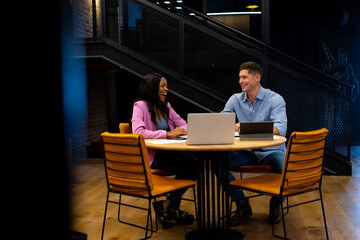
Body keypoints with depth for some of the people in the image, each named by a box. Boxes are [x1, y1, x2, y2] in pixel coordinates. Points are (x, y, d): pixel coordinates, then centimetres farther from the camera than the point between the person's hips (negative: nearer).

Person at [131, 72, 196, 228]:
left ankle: (170, 207, -4)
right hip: (149, 155, -7)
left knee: (194, 163, -19)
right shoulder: (140, 106, -7)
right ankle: (169, 207, -3)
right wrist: (168, 134, -27)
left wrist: (181, 131, -8)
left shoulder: (165, 106, 16)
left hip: (167, 152, 7)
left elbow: (182, 123, 17)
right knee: (187, 168, -25)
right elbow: (138, 132, -24)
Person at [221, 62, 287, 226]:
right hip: (246, 151, 3)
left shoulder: (275, 99, -7)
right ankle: (242, 205, -3)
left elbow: (280, 128, -22)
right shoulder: (235, 99, 5)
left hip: (271, 150, -3)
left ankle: (276, 203, 3)